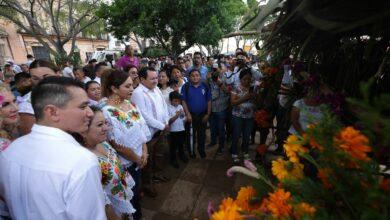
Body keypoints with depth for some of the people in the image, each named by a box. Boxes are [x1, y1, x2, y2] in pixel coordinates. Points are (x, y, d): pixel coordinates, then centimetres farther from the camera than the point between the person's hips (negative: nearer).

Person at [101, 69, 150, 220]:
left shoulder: (130, 104, -2)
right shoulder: (107, 111, -25)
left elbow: (141, 129, 3)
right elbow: (118, 145, -22)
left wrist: (144, 152, -3)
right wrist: (137, 159, -10)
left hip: (139, 159, 7)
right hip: (125, 163, -7)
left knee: (136, 191, 27)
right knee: (130, 195, 17)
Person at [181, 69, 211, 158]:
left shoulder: (205, 86, -4)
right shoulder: (186, 87, -8)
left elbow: (209, 101, -2)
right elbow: (183, 101, -8)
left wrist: (208, 114, -5)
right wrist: (188, 114, -13)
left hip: (203, 115, 1)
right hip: (191, 115, -1)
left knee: (202, 134, 17)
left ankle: (201, 149, 38)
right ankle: (191, 150, 35)